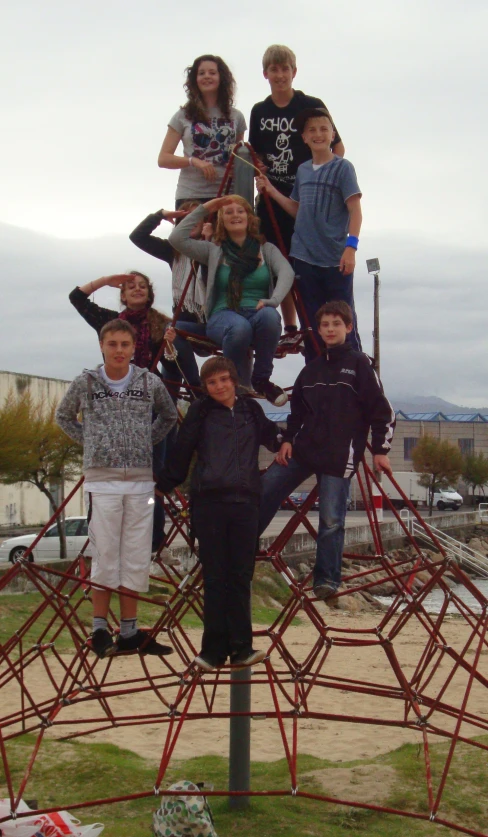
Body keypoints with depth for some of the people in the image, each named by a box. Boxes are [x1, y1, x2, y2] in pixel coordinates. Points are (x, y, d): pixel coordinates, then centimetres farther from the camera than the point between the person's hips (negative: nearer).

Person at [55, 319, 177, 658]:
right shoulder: (85, 383, 2)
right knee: (105, 557, 0)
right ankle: (100, 630, 8)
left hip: (141, 480, 2)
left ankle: (130, 632, 14)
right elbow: (64, 416, 17)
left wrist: (147, 442, 8)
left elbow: (169, 416, 21)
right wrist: (90, 443, 6)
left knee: (137, 558, 5)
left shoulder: (150, 383, 4)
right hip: (102, 479, -2)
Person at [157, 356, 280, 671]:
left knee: (241, 575, 2)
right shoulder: (200, 412, 6)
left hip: (245, 501, 2)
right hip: (209, 501, -2)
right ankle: (214, 649, 2)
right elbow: (181, 453, 6)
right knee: (216, 577, -1)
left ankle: (241, 647, 6)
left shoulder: (251, 409, 12)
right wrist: (163, 486, 4)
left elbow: (271, 437, 26)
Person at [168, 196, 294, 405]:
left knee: (269, 315, -36)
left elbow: (286, 272, -5)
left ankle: (262, 380, -15)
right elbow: (176, 239, -1)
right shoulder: (213, 251, 14)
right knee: (239, 327, -38)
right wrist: (204, 209, 0)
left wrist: (273, 300, -26)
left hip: (257, 313, 1)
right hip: (224, 315, -1)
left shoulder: (266, 249, 15)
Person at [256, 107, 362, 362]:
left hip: (336, 258, -5)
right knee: (311, 324, 10)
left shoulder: (342, 167, -4)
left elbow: (355, 210, -9)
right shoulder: (302, 170, 12)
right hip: (304, 257, 5)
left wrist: (350, 246, -19)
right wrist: (271, 190, 11)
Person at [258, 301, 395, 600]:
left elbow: (382, 410, -6)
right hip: (303, 449, 6)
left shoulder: (359, 364, -4)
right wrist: (288, 439, 8)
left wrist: (381, 450, -8)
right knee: (262, 494, 3)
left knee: (331, 520, -4)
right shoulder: (313, 368, 12)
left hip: (340, 458, -6)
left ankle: (327, 579, 8)